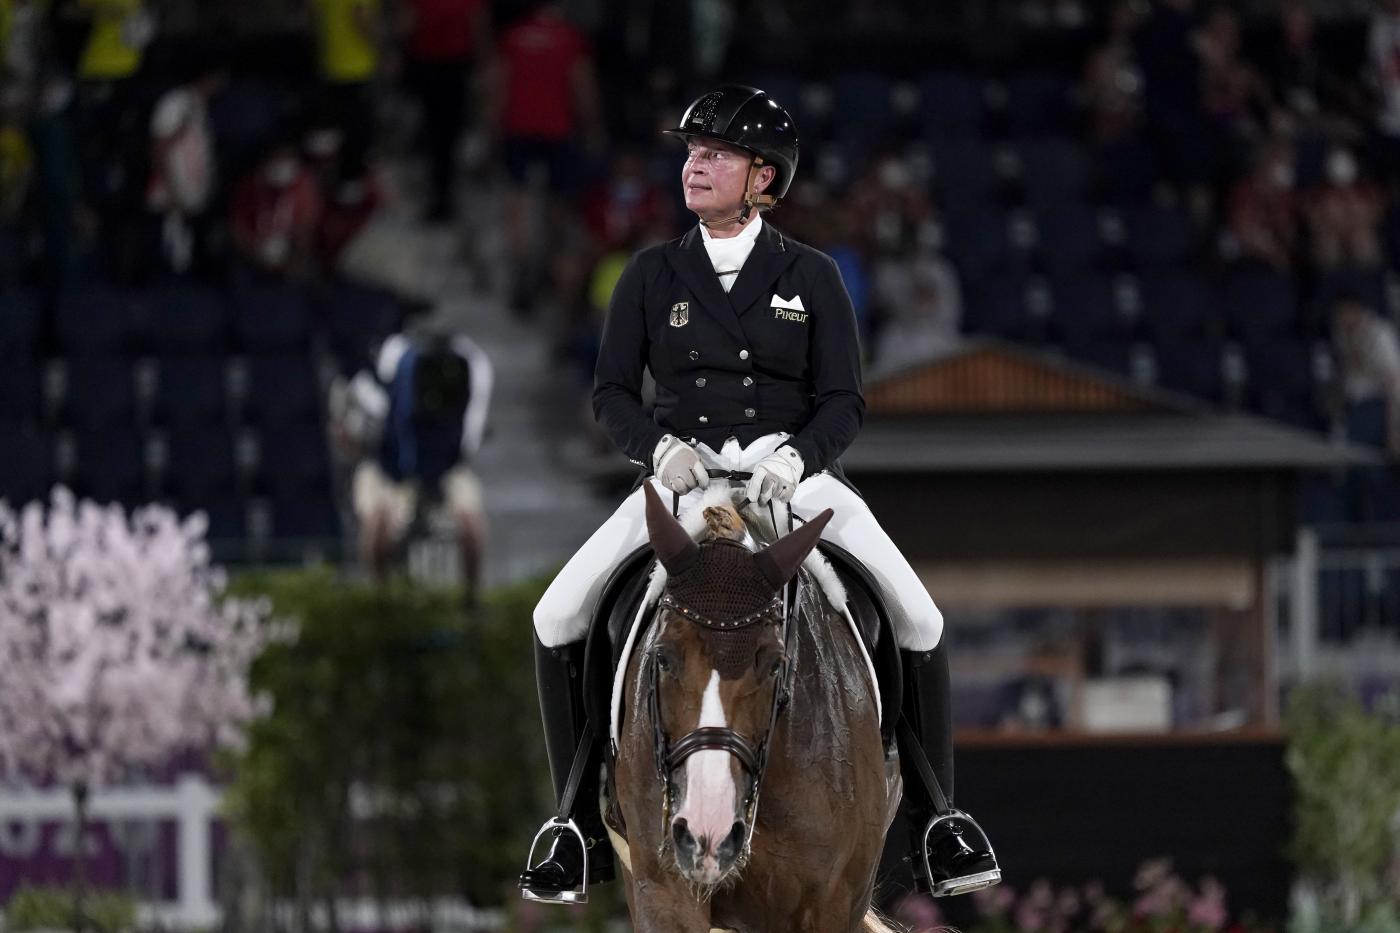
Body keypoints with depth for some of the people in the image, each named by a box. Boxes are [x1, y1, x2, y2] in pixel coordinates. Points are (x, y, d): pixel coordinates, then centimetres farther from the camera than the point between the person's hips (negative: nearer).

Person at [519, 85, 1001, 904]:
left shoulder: (812, 277, 3)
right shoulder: (652, 277, 7)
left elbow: (844, 400, -1)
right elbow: (612, 391, 5)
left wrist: (795, 457, -21)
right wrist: (661, 445, -15)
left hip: (794, 474, -1)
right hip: (683, 475, 1)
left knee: (918, 623, -16)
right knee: (558, 621, -15)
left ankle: (938, 820, 2)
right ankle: (582, 826, 0)